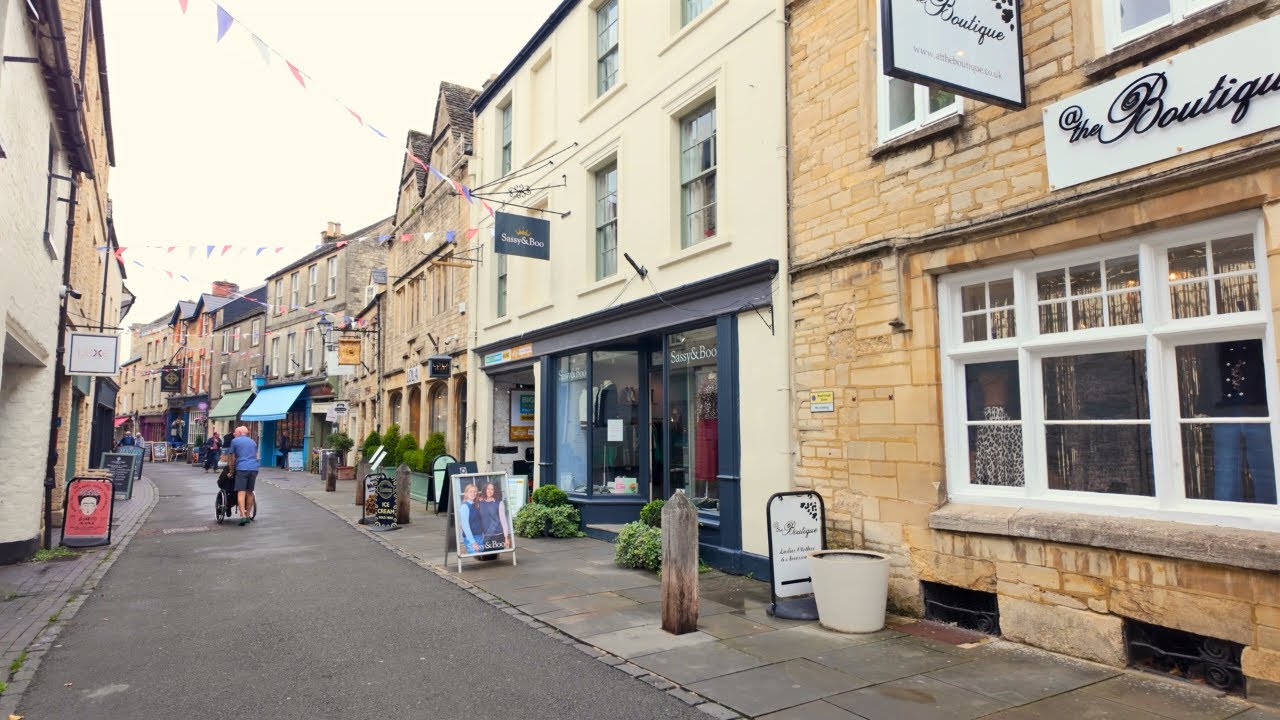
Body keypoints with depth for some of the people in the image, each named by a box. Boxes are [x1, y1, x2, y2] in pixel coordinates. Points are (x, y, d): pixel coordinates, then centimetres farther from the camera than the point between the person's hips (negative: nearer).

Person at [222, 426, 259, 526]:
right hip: (254, 468, 5)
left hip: (242, 468, -5)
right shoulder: (253, 442, 21)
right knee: (250, 492, 12)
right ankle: (248, 515, 16)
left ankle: (243, 515, -19)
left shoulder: (234, 441, 8)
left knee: (241, 492, -7)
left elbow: (232, 458, 11)